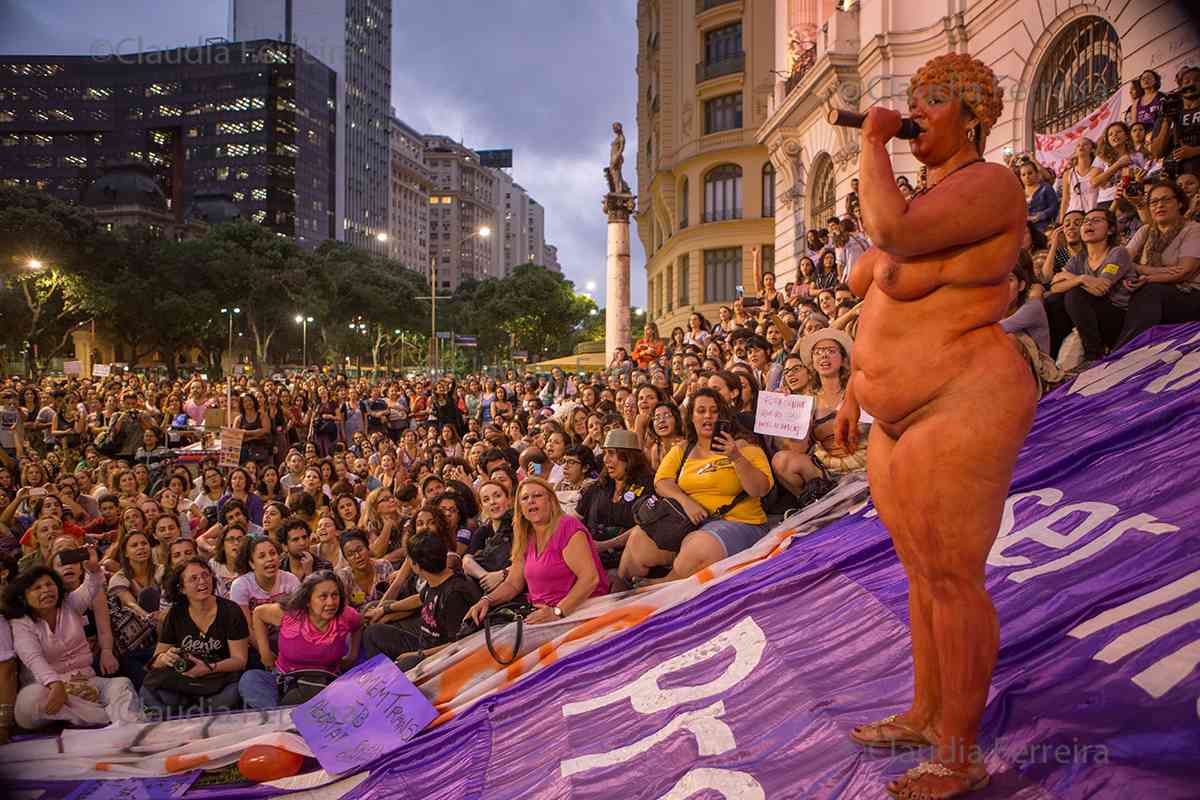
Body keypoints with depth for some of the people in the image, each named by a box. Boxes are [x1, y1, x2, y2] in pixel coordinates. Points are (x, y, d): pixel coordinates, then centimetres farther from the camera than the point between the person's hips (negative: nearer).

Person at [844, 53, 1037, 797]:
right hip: (903, 420, 10)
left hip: (962, 411, -10)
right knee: (923, 576, 17)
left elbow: (891, 232, -29)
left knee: (953, 582, -3)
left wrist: (873, 144, -13)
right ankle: (926, 714, 33)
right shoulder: (927, 200, 18)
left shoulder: (988, 184, -11)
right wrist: (855, 389, 19)